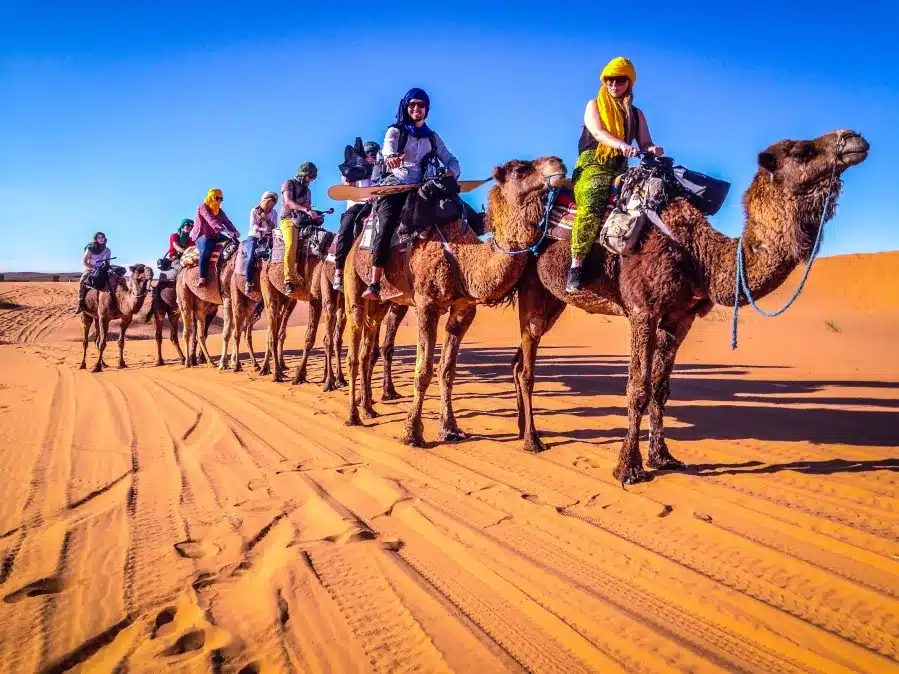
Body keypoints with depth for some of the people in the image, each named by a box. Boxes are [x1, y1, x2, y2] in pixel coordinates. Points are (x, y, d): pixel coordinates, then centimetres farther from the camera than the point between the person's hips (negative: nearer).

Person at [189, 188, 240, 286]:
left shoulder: (219, 211, 15)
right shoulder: (203, 207, -9)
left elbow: (227, 222, 3)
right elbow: (212, 221, -25)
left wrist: (235, 231, -19)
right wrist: (227, 231, -38)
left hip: (216, 235, 8)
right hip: (202, 235, -8)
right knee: (205, 251, -36)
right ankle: (202, 278, -37)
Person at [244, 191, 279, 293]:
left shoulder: (274, 213, 8)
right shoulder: (254, 211, 0)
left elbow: (274, 228, -1)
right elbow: (253, 226, -8)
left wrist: (267, 219, -17)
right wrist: (263, 229, -26)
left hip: (266, 238, 3)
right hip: (253, 237, -3)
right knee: (251, 257, -22)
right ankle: (248, 283, -20)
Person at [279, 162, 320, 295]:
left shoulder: (307, 190, 25)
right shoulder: (289, 183, 3)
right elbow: (288, 201, -14)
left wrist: (315, 216, 0)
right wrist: (306, 210, -26)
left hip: (303, 222, 7)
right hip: (289, 220, -7)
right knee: (291, 246, -32)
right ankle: (289, 281, -36)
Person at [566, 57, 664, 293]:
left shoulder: (635, 114, 22)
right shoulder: (594, 105, 12)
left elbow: (645, 144, 13)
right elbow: (597, 132, -7)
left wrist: (653, 149, -13)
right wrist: (622, 145, -27)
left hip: (619, 168, 4)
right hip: (591, 164, -4)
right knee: (591, 207, -33)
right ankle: (576, 266, -37)